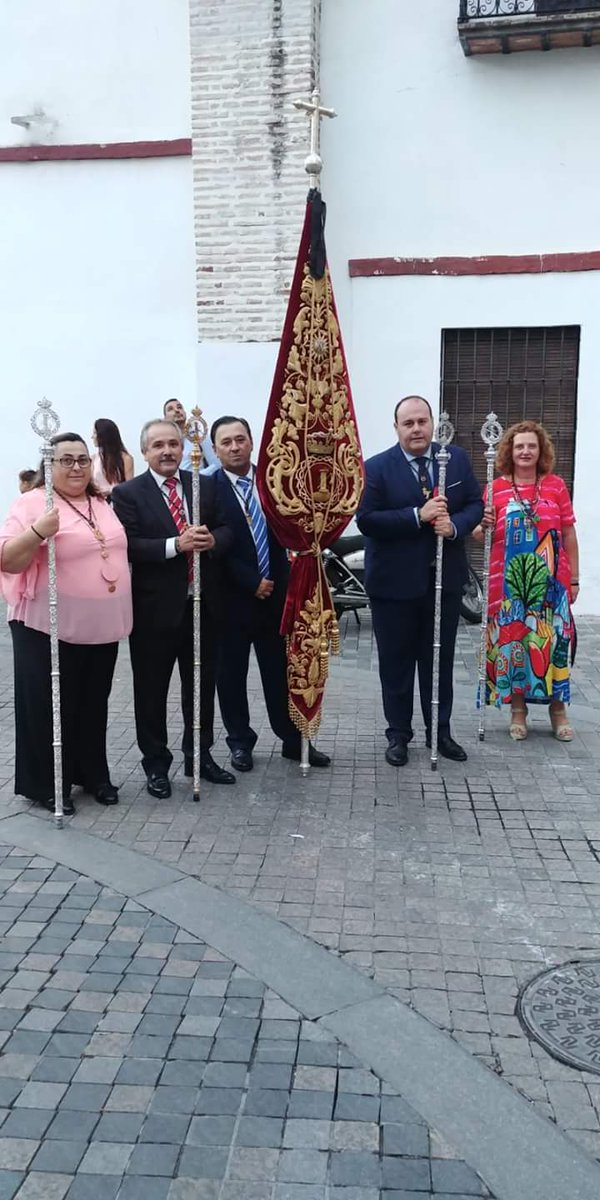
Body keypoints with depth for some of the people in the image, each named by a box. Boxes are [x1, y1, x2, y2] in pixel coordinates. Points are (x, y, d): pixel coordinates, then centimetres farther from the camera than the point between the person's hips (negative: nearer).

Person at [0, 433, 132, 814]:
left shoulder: (103, 504, 11)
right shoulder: (33, 503, -10)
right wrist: (38, 532, -32)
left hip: (102, 627, 6)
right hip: (50, 629, -6)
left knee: (93, 706, 17)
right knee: (48, 708, 6)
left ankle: (94, 775, 31)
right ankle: (45, 785, 21)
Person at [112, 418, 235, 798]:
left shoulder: (206, 486, 7)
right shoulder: (128, 493, -5)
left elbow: (228, 530, 5)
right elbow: (129, 546, -15)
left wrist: (212, 541, -17)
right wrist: (175, 545, -26)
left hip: (203, 604, 4)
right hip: (155, 606, -4)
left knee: (202, 685, 16)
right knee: (152, 691, 7)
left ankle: (200, 755, 33)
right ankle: (156, 764, 23)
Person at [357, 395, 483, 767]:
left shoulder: (457, 459, 3)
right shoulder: (376, 467, -9)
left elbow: (476, 504, 4)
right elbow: (366, 520, -16)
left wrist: (455, 525, -17)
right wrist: (418, 516, -25)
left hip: (445, 579, 3)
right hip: (395, 582, -3)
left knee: (441, 660, 14)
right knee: (396, 663, 9)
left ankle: (440, 731, 30)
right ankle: (399, 734, 24)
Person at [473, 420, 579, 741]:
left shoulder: (555, 485, 4)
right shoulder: (496, 488, 2)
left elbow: (568, 534, 6)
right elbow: (481, 536, 5)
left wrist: (574, 578, 4)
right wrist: (484, 525, -18)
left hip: (551, 581, 0)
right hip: (509, 581, 0)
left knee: (552, 640, 4)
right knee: (512, 639, 4)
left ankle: (558, 708, 20)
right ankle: (518, 709, 18)